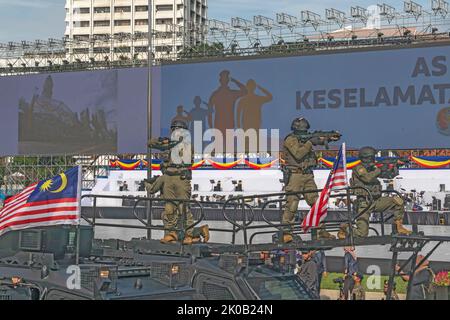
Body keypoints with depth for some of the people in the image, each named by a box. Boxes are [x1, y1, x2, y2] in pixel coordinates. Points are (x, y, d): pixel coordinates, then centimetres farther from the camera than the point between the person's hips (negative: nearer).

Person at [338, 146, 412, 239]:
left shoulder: (372, 168, 12)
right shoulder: (359, 168, -9)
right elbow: (368, 178, -27)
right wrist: (380, 170, -20)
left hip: (376, 201, 7)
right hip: (365, 203, -7)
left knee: (398, 201, -10)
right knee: (362, 233, -13)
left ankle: (399, 227, 1)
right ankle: (345, 228, 16)